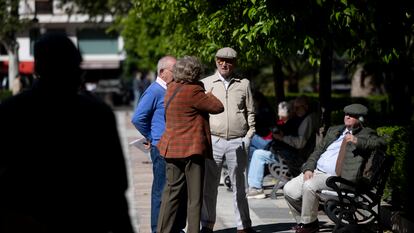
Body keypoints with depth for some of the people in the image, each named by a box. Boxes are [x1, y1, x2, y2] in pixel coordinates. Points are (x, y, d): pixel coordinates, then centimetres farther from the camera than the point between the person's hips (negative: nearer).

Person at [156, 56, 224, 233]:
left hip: (172, 148, 8)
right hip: (192, 148, -7)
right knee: (194, 196, 1)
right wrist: (208, 95, 8)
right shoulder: (193, 91, -16)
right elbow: (218, 107, -11)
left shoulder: (172, 88, 8)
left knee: (172, 193, 12)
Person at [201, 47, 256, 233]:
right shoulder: (206, 83, 8)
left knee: (239, 186, 5)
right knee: (209, 186, 2)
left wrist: (249, 135, 5)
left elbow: (250, 112, 14)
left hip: (237, 142, 0)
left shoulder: (243, 84, 10)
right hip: (213, 140, 0)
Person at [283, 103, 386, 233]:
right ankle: (303, 222, 8)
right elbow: (318, 151, 20)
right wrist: (308, 169, 2)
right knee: (289, 190, -10)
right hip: (315, 171, 7)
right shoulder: (334, 130, 23)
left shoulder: (366, 134, 6)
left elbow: (380, 143, -12)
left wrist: (357, 141, -23)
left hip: (335, 177, -7)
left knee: (308, 186, -32)